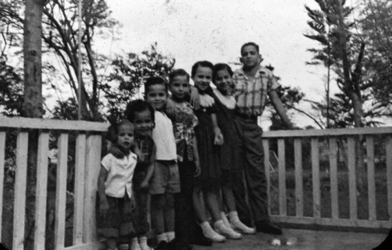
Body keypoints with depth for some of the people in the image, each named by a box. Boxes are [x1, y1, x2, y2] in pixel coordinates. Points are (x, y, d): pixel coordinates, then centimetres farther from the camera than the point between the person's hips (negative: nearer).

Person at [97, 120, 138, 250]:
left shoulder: (134, 158, 1)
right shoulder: (109, 158, -14)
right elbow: (101, 179, -13)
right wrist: (103, 201, -16)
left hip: (126, 200, 5)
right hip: (111, 198, -4)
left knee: (127, 230, 10)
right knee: (112, 234, 1)